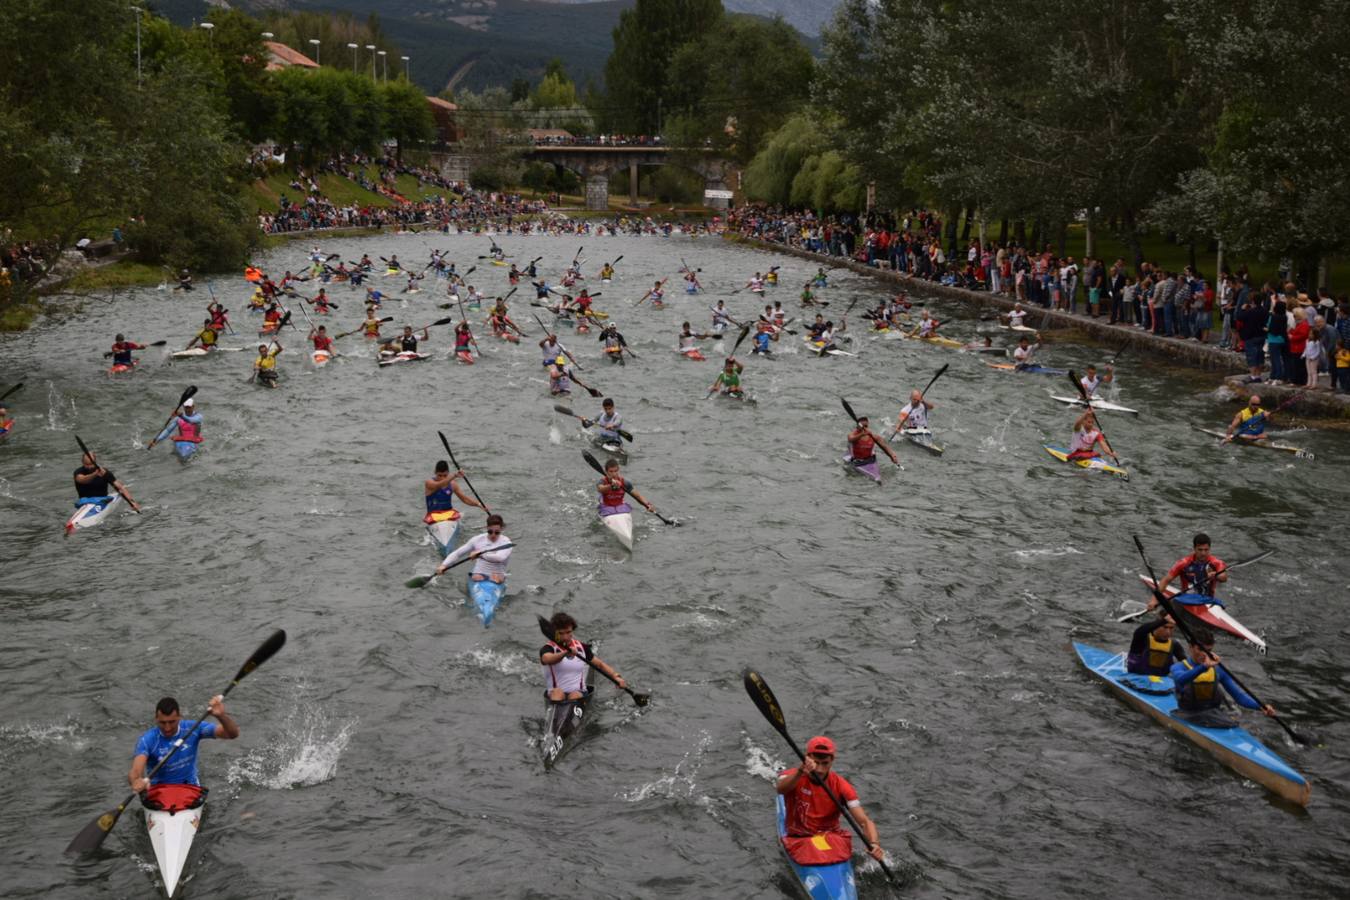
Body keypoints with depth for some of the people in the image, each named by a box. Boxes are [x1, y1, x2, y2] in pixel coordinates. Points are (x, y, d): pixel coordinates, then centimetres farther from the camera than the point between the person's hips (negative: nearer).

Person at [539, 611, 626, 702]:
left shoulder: (581, 647, 13)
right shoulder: (548, 648, -1)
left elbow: (600, 664, 16)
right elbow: (547, 659, -25)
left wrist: (616, 677, 0)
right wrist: (566, 652, -44)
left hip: (579, 693, 3)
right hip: (555, 694, -3)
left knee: (575, 695, -31)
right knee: (557, 691, -35)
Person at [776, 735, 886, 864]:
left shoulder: (840, 785, -5)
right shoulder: (793, 777, -9)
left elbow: (865, 821, -13)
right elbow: (781, 789, -35)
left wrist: (874, 844, -34)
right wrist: (800, 772, -55)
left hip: (832, 836, 2)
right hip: (799, 838, -2)